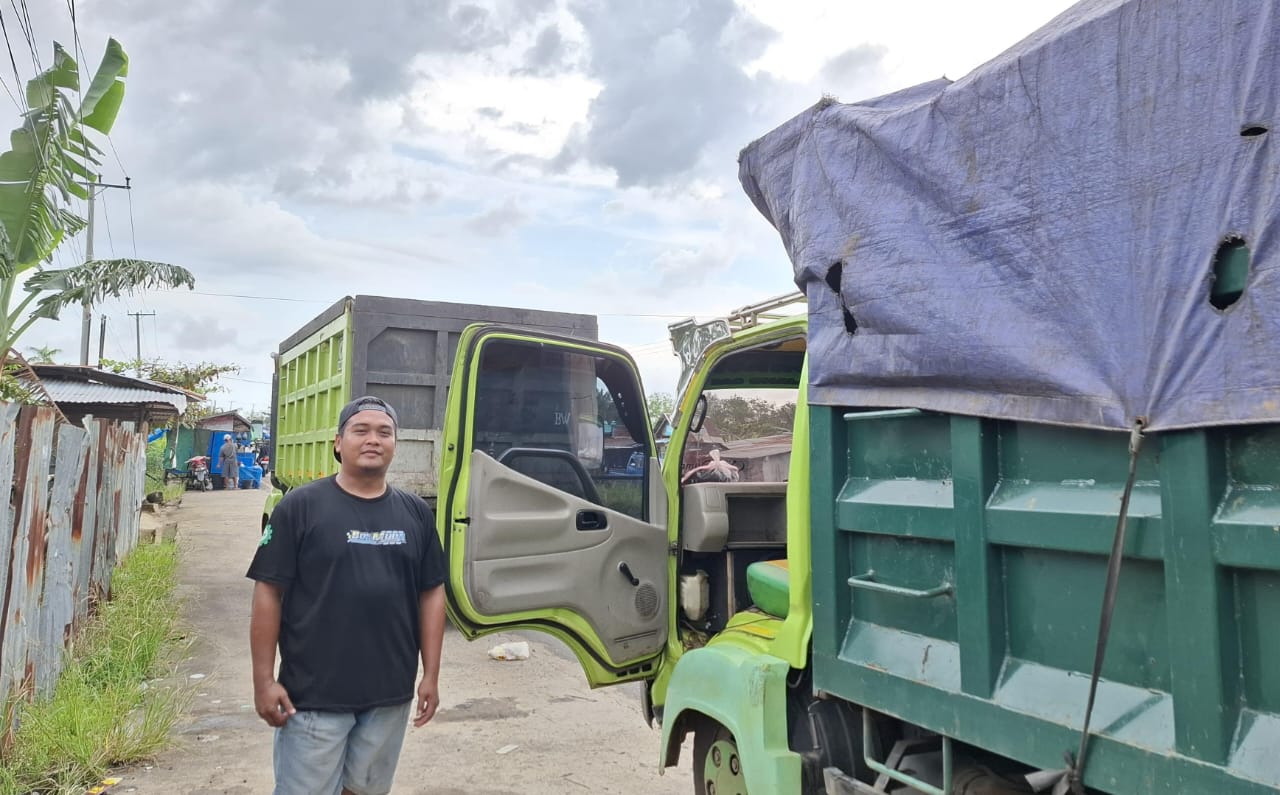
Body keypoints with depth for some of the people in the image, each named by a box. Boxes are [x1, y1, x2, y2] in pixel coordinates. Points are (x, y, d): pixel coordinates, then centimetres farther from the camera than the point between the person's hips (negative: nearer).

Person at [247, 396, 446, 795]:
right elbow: (269, 593, -6)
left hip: (391, 693, 4)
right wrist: (264, 679, -9)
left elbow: (432, 593, 8)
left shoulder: (415, 512, 5)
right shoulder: (301, 506, -6)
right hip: (314, 693, -3)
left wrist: (431, 674, 4)